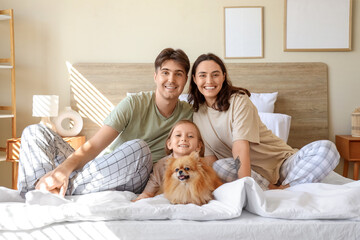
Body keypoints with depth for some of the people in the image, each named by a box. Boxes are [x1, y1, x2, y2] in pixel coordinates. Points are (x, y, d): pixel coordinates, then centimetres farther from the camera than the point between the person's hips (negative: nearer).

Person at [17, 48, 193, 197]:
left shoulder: (188, 114, 5)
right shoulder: (134, 104, -2)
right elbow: (94, 145, -11)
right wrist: (64, 167, -29)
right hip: (102, 170, 1)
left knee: (139, 148, -36)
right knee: (35, 132, -10)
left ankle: (66, 189, -31)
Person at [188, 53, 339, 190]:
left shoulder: (239, 100, -9)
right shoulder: (196, 113, 4)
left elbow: (240, 148, -22)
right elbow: (209, 157, 0)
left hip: (281, 164, -1)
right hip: (251, 173, 2)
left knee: (326, 148, -25)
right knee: (219, 166, -32)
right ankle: (272, 190, -23)